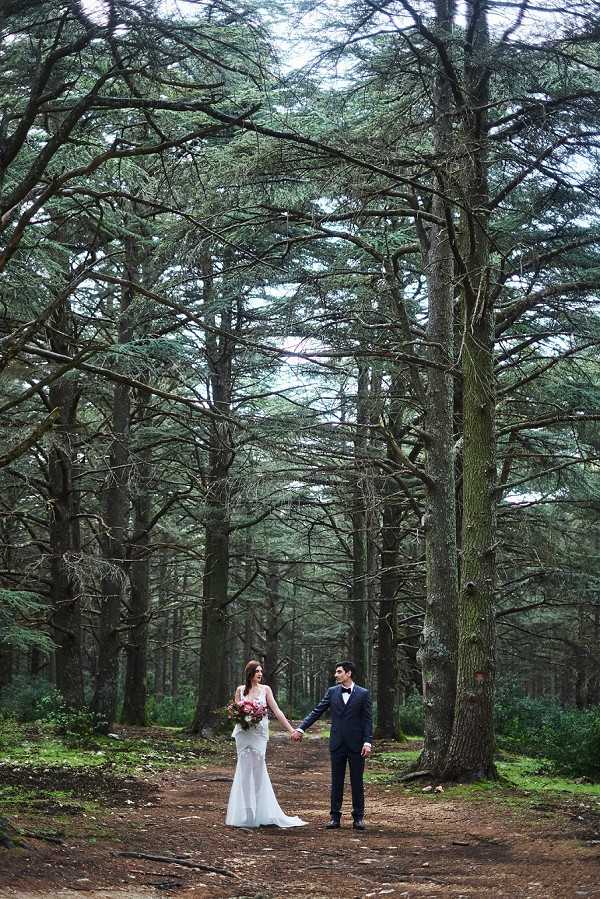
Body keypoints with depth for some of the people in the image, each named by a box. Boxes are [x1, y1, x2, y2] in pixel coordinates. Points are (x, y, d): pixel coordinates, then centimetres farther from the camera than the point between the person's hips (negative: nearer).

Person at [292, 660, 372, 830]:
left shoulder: (363, 694, -2)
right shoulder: (332, 692, 5)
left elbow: (368, 720, -4)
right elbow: (316, 712, 4)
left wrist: (368, 742, -12)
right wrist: (301, 728, -5)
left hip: (356, 745, -2)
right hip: (337, 744, 2)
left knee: (357, 782, 4)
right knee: (336, 782, 6)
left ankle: (358, 818, 11)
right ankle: (335, 817, 11)